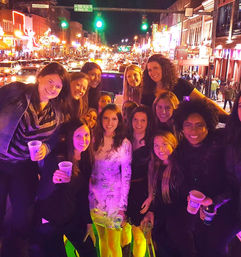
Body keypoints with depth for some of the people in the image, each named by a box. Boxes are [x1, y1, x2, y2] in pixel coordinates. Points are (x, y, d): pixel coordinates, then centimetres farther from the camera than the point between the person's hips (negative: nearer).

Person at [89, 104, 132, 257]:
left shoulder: (124, 143, -10)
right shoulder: (95, 140, 2)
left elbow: (126, 176, -8)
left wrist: (122, 204, -9)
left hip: (114, 197, -4)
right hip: (95, 196, 4)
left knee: (113, 244, 3)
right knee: (102, 239, 18)